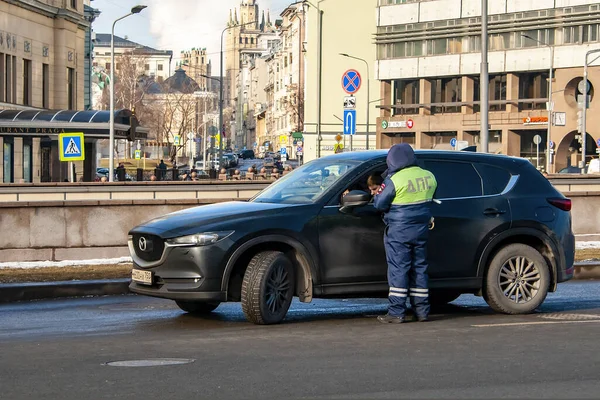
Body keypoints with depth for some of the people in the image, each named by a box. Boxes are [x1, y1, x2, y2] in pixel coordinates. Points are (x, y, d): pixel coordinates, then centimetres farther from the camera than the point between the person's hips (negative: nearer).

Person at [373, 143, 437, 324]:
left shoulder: (394, 180, -14)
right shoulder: (429, 176, 4)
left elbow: (379, 204, -9)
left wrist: (378, 193, 10)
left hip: (399, 231, -6)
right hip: (421, 230, 6)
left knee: (398, 269, -3)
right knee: (419, 268, 12)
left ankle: (396, 312, -4)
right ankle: (422, 310, 15)